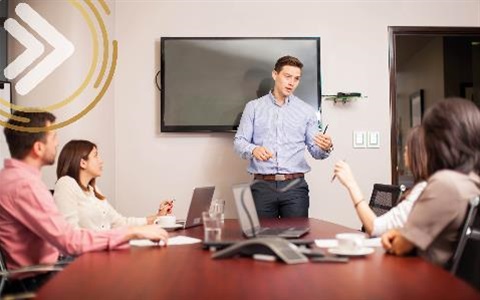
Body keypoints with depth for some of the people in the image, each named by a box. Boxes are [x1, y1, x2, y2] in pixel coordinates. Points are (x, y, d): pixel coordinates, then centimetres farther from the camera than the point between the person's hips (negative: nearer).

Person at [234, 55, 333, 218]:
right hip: (262, 185, -1)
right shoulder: (253, 107, 8)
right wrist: (253, 150, -18)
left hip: (295, 186, 1)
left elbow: (315, 150, 10)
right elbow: (239, 142, 4)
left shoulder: (306, 111, 10)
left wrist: (325, 148, -13)